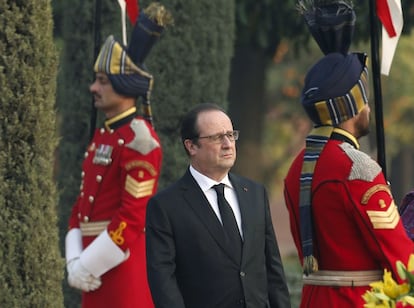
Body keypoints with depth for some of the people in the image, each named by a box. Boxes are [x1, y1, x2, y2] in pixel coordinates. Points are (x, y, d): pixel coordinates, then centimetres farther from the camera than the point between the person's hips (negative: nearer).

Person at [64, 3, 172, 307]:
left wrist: (88, 266, -15)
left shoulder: (139, 138, -12)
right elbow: (82, 206, 17)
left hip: (127, 268, -9)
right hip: (96, 274, 9)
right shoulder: (103, 135, 16)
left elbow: (134, 216, -18)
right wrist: (75, 261, 2)